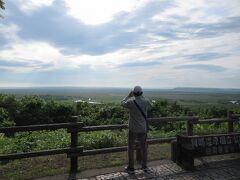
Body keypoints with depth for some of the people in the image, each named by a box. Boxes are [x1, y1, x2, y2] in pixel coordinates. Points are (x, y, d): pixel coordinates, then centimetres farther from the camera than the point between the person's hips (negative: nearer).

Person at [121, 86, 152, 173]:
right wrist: (142, 96, 19)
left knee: (130, 147, 11)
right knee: (143, 147, 18)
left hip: (133, 128, -3)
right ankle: (144, 165, 29)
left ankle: (131, 167, 19)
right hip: (143, 128, 3)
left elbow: (123, 103, 5)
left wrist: (129, 96, 17)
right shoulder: (146, 101, -10)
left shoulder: (131, 102, -18)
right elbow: (150, 106, 16)